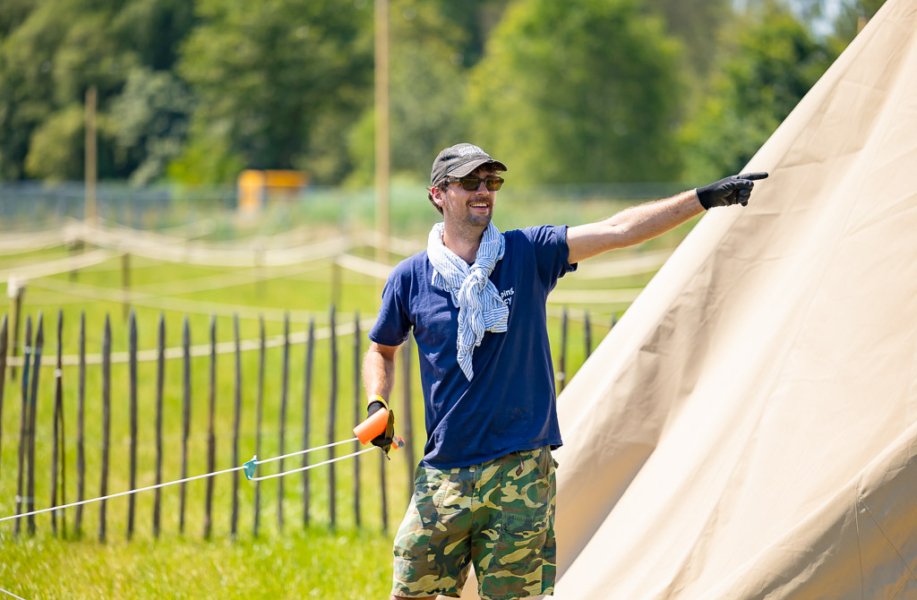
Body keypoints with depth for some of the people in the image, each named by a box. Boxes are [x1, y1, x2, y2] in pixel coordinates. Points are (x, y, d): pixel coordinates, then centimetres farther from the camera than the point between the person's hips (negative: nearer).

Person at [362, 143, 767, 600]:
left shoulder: (528, 254, 1)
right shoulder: (409, 279, 3)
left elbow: (617, 231, -7)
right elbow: (381, 349, 19)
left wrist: (704, 198, -16)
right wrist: (377, 406, 0)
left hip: (521, 472, -1)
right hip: (445, 472, 1)